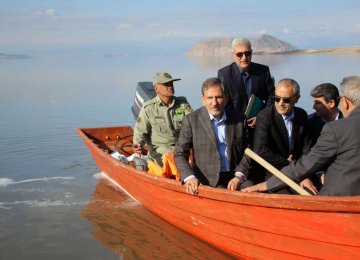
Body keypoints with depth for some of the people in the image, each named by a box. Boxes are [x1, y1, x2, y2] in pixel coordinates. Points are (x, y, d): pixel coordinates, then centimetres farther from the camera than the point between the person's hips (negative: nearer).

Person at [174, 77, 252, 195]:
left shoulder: (238, 120, 8)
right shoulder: (191, 120, 0)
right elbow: (179, 153, 0)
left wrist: (239, 176, -4)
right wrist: (189, 177, -16)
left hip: (234, 178, 4)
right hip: (207, 181, -4)